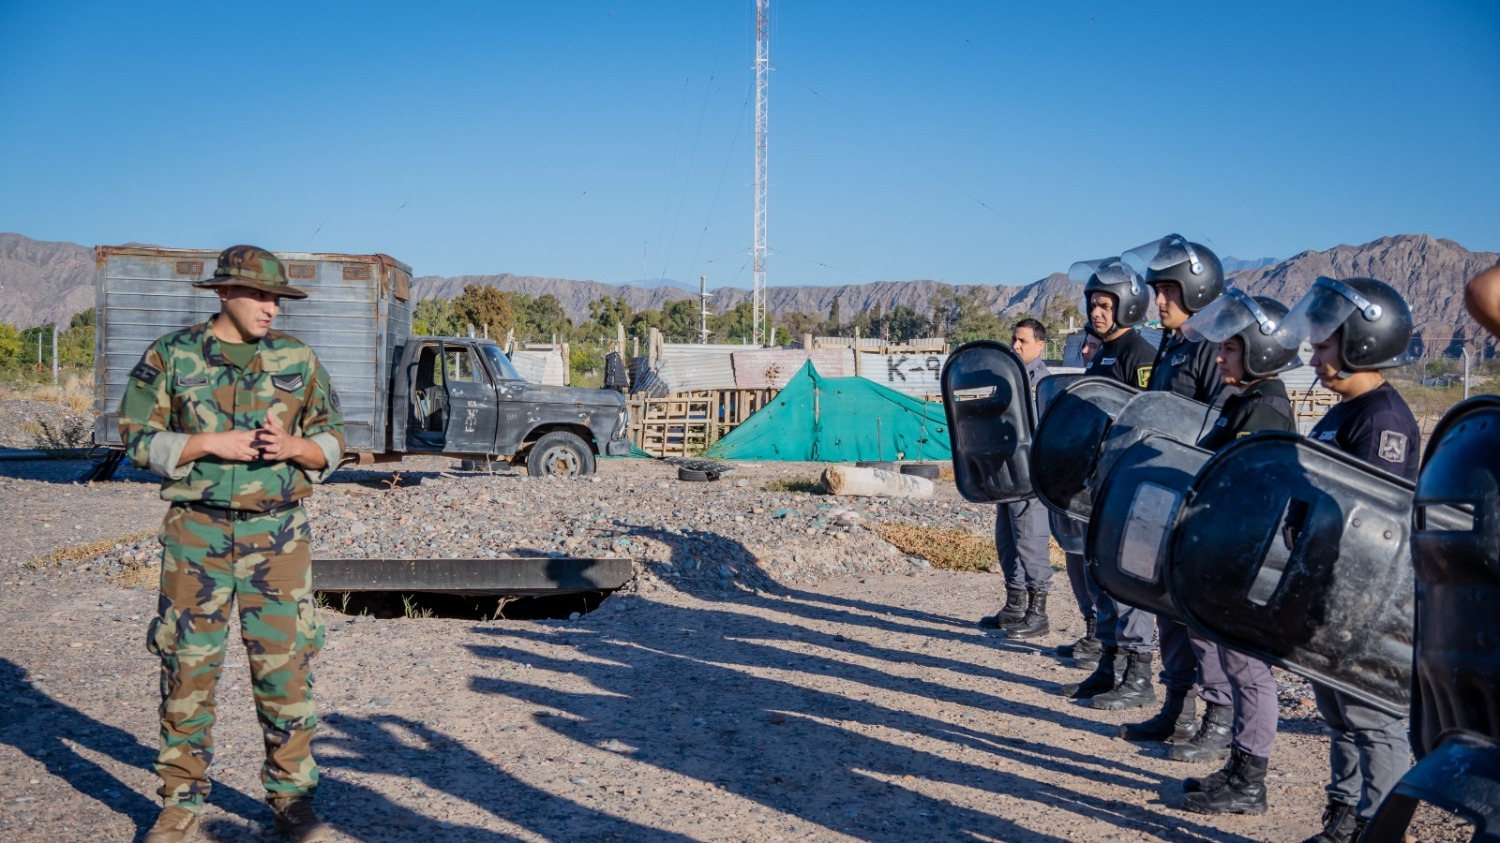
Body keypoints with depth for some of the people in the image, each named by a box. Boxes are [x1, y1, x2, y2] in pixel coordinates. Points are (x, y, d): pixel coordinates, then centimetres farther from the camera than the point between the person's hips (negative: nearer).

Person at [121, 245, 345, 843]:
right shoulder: (171, 356, 2)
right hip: (196, 530, -1)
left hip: (278, 533, 1)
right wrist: (210, 443, -13)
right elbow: (139, 438, 1)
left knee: (286, 664, 1)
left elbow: (332, 442, 9)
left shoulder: (297, 360, 6)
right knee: (188, 664, 4)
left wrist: (291, 446, -12)